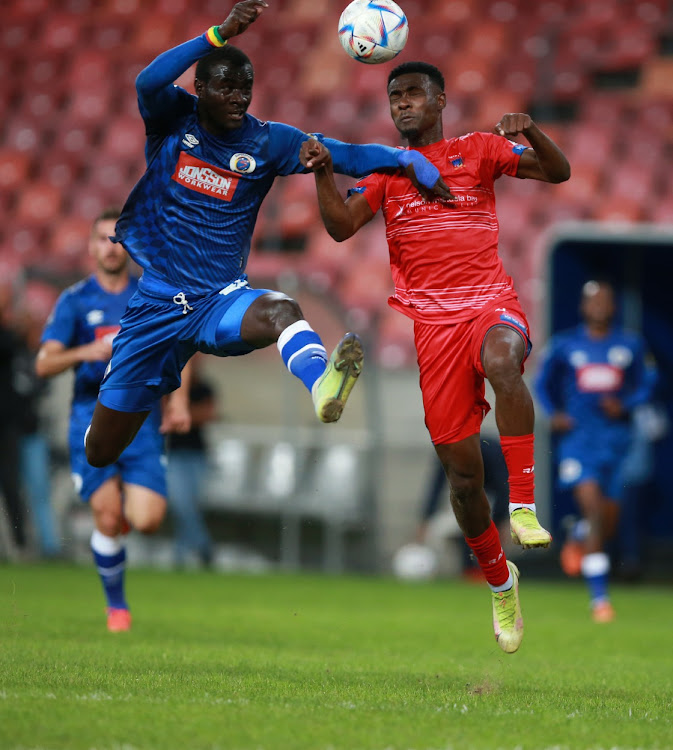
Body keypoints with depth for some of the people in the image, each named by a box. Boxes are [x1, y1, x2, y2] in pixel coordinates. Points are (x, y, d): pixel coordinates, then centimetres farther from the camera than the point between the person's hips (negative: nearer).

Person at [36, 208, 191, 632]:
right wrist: (84, 352, -23)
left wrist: (179, 399, 5)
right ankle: (117, 605, 8)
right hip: (92, 418, -1)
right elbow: (44, 364, -5)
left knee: (147, 521, -13)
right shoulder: (75, 301, 3)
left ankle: (130, 505, 25)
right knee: (108, 518, -13)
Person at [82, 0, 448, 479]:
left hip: (220, 300, 0)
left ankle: (321, 384, -72)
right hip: (154, 304, 0)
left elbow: (346, 155, -7)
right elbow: (148, 83, -27)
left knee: (280, 310, -38)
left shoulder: (266, 142, -1)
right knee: (101, 451, 4)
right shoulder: (175, 118, -4)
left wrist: (408, 160, -24)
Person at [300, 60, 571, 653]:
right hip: (429, 318, 3)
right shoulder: (386, 168, 15)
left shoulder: (477, 150, 9)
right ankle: (499, 580, 22)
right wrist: (323, 174, -14)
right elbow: (341, 226, 2)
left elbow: (558, 173, 0)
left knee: (501, 361, -40)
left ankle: (524, 504, -36)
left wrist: (531, 132, -19)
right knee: (462, 469, 1)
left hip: (490, 301, -2)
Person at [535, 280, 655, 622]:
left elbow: (644, 386, 13)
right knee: (592, 506, -18)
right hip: (578, 436, -3)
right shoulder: (564, 345, 3)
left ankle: (578, 537, 44)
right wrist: (553, 413, -4)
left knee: (608, 523, 4)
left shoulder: (630, 345, 6)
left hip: (616, 436, 3)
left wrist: (625, 406, -7)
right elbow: (543, 382, 13)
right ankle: (599, 597, -15)